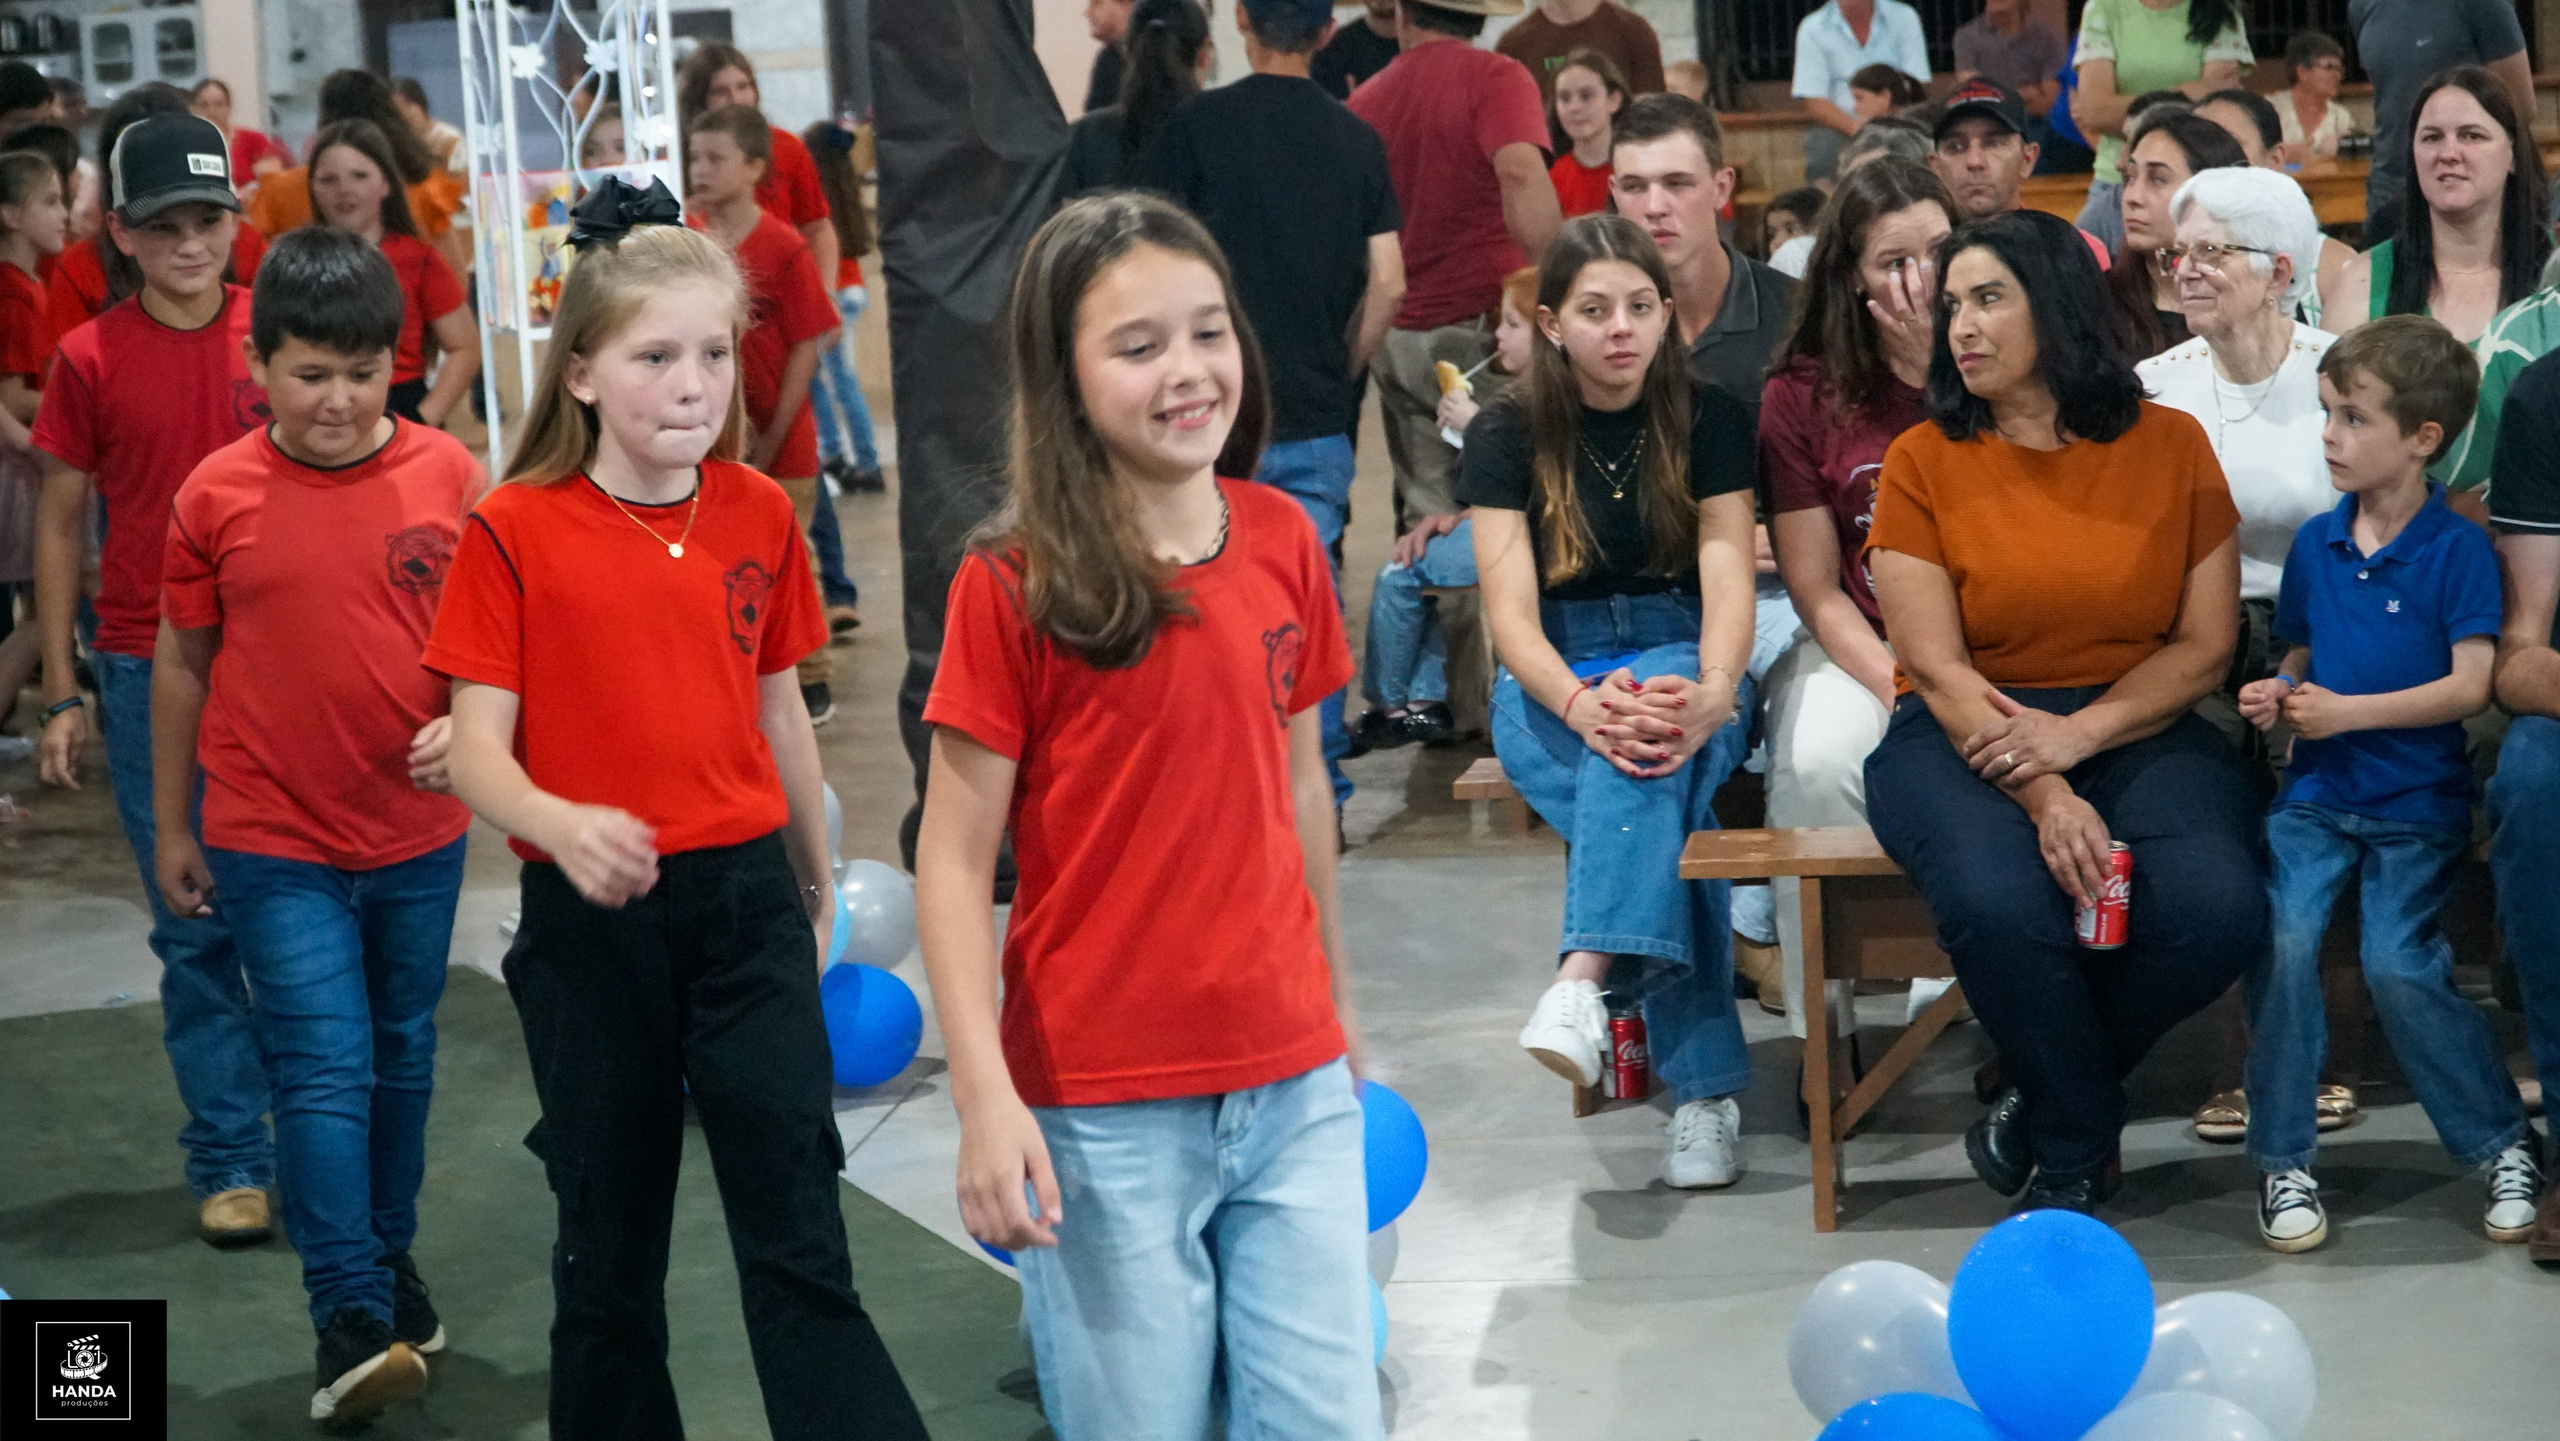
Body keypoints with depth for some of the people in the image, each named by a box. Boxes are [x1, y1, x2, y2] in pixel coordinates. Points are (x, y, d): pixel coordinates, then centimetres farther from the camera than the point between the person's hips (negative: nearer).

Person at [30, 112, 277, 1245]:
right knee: (192, 927, 6)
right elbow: (61, 522, 4)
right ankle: (229, 1160, 15)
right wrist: (62, 692, 1)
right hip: (150, 673, 0)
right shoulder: (91, 358, -2)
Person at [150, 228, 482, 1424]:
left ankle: (390, 1259, 35)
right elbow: (181, 665, 3)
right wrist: (171, 827, 7)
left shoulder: (447, 476, -5)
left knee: (402, 1058, 16)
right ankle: (351, 1321, -4)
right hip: (275, 845, -2)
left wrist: (464, 722, -16)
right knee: (324, 1072, -7)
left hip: (418, 839, 2)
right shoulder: (218, 496, -7)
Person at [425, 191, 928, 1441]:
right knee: (609, 1244, 11)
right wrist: (560, 824, -31)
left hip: (747, 899, 2)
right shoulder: (513, 532, -7)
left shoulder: (757, 513, 4)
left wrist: (817, 890, 22)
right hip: (590, 917, -2)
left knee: (800, 1243, -2)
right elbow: (475, 744, -10)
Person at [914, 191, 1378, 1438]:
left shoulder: (1280, 541, 2)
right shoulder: (1012, 584, -11)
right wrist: (985, 1098, -17)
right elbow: (954, 857, -10)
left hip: (1294, 1088, 4)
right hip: (1103, 1112, -4)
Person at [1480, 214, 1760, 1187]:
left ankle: (1586, 978, -53)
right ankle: (1706, 1087, -37)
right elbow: (1511, 612, -9)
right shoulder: (1507, 435, 1)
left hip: (1680, 656, 1)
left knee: (1658, 748, -38)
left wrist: (1710, 697, -29)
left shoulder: (1708, 420, 5)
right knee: (1671, 813, -33)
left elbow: (1727, 581, -7)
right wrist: (1582, 704, -31)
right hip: (1550, 680, -1)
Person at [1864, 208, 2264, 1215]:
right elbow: (1938, 668, -6)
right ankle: (2078, 1149, -5)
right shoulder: (1924, 462, 2)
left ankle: (2047, 1099, 1)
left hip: (2135, 729, 2)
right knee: (2001, 904, -34)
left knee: (2216, 907, -28)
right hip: (1967, 738, -1)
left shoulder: (2170, 445, 6)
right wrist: (2042, 794, -21)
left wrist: (2076, 733, -14)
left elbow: (2206, 646, 3)